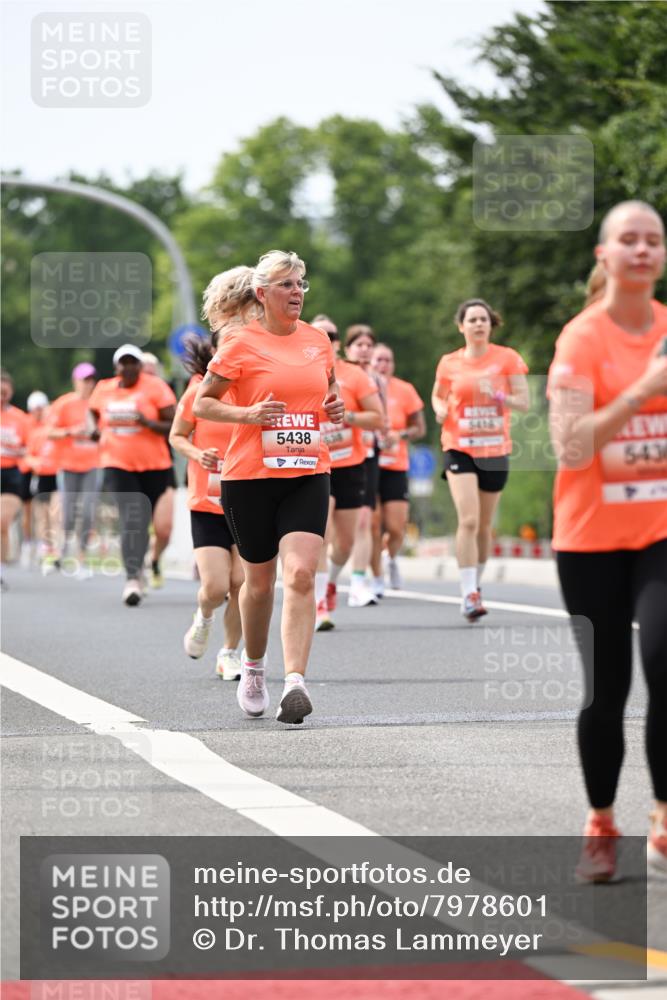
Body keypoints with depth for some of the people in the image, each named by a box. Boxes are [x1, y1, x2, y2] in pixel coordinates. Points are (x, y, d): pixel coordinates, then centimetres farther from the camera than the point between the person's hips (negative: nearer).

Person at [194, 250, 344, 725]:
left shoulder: (318, 339, 9)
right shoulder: (241, 343, -4)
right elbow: (201, 403, 0)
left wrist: (336, 405, 5)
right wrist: (247, 414, -15)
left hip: (308, 475, 2)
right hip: (250, 476, -2)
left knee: (301, 574, -16)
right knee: (260, 580, 9)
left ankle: (295, 682, -21)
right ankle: (253, 668, 34)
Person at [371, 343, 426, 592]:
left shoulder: (404, 391, 2)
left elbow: (420, 428, 7)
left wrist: (399, 435, -12)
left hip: (395, 466, 1)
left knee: (396, 527, -6)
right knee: (373, 525, -6)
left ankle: (392, 559, 27)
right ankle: (377, 577, 11)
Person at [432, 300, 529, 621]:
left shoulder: (507, 358, -1)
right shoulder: (449, 363, 1)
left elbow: (523, 401, -2)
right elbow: (438, 395, 17)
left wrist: (497, 395, -20)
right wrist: (440, 409, -5)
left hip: (496, 450, 1)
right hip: (460, 447, -1)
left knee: (484, 525, 12)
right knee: (468, 520, -17)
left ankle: (475, 585, 33)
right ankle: (469, 594, -18)